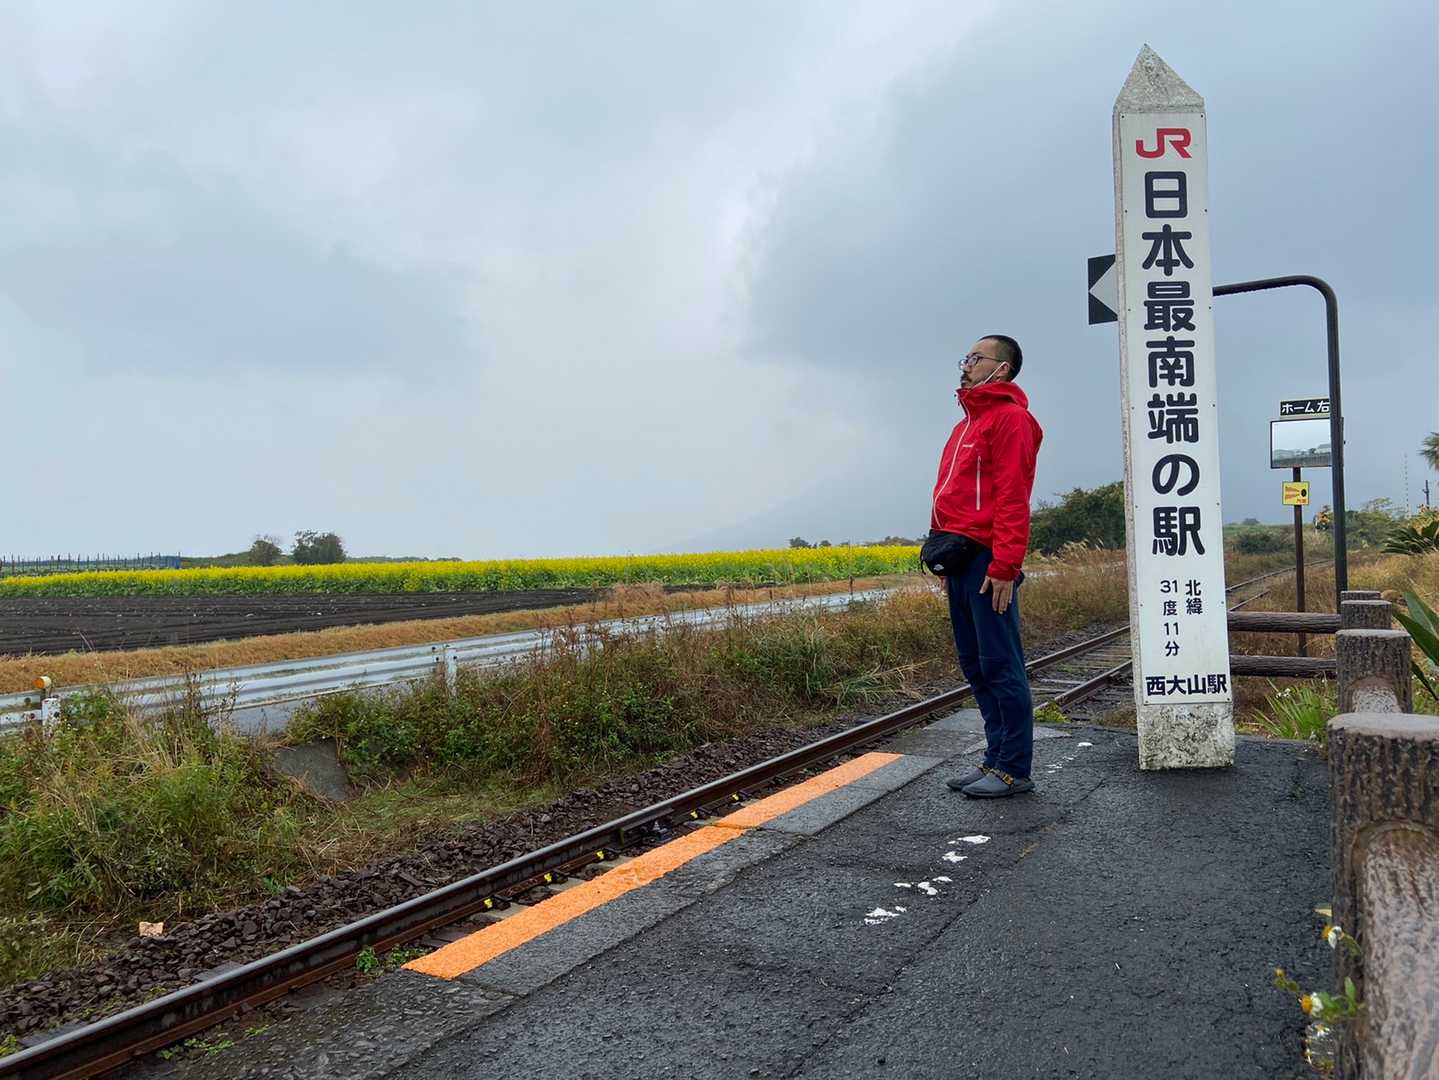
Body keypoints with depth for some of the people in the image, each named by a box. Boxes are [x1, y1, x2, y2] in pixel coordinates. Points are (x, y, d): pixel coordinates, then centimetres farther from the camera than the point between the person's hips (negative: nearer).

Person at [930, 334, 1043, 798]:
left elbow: (1012, 498, -15)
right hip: (960, 562, 9)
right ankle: (996, 757, 21)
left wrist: (1004, 566, -20)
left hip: (987, 562, -9)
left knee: (999, 666, -4)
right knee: (975, 667, 12)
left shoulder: (1009, 417, -5)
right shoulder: (967, 423, 23)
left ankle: (1014, 770, 5)